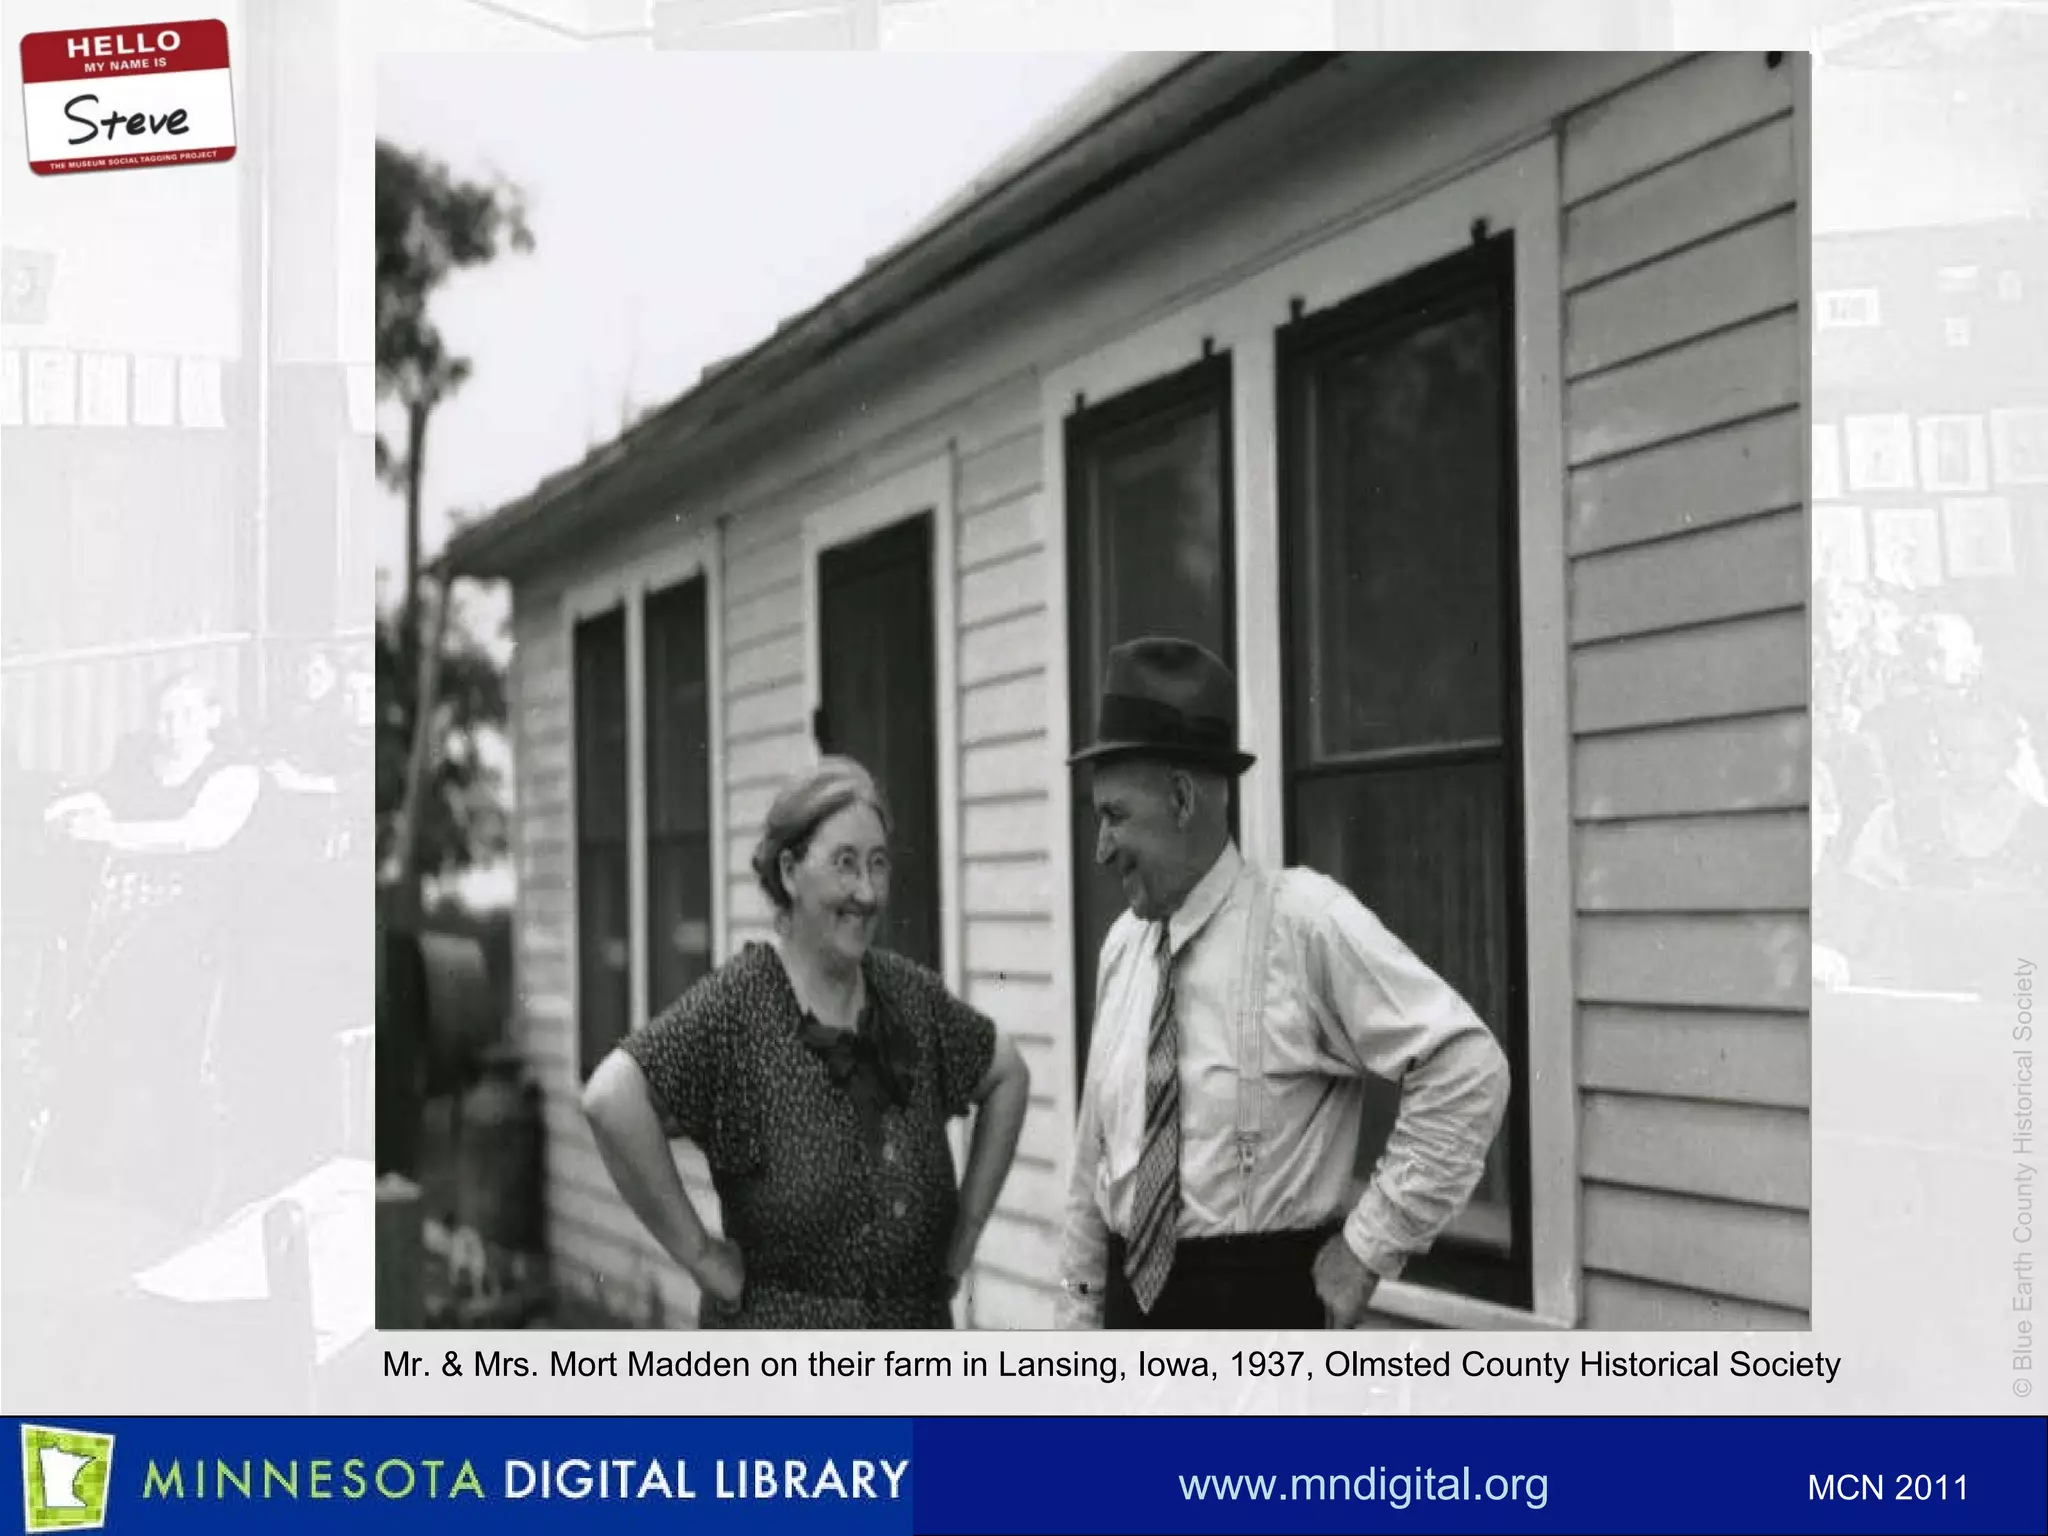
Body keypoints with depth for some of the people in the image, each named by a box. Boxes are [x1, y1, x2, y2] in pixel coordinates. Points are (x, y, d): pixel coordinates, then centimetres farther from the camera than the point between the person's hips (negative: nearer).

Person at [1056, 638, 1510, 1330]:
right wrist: (1080, 1310, 13)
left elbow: (1468, 1070, -18)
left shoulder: (1306, 920, -14)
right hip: (1134, 1299, 6)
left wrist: (1371, 1244, -15)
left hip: (1263, 1306, -6)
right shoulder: (1124, 945, 6)